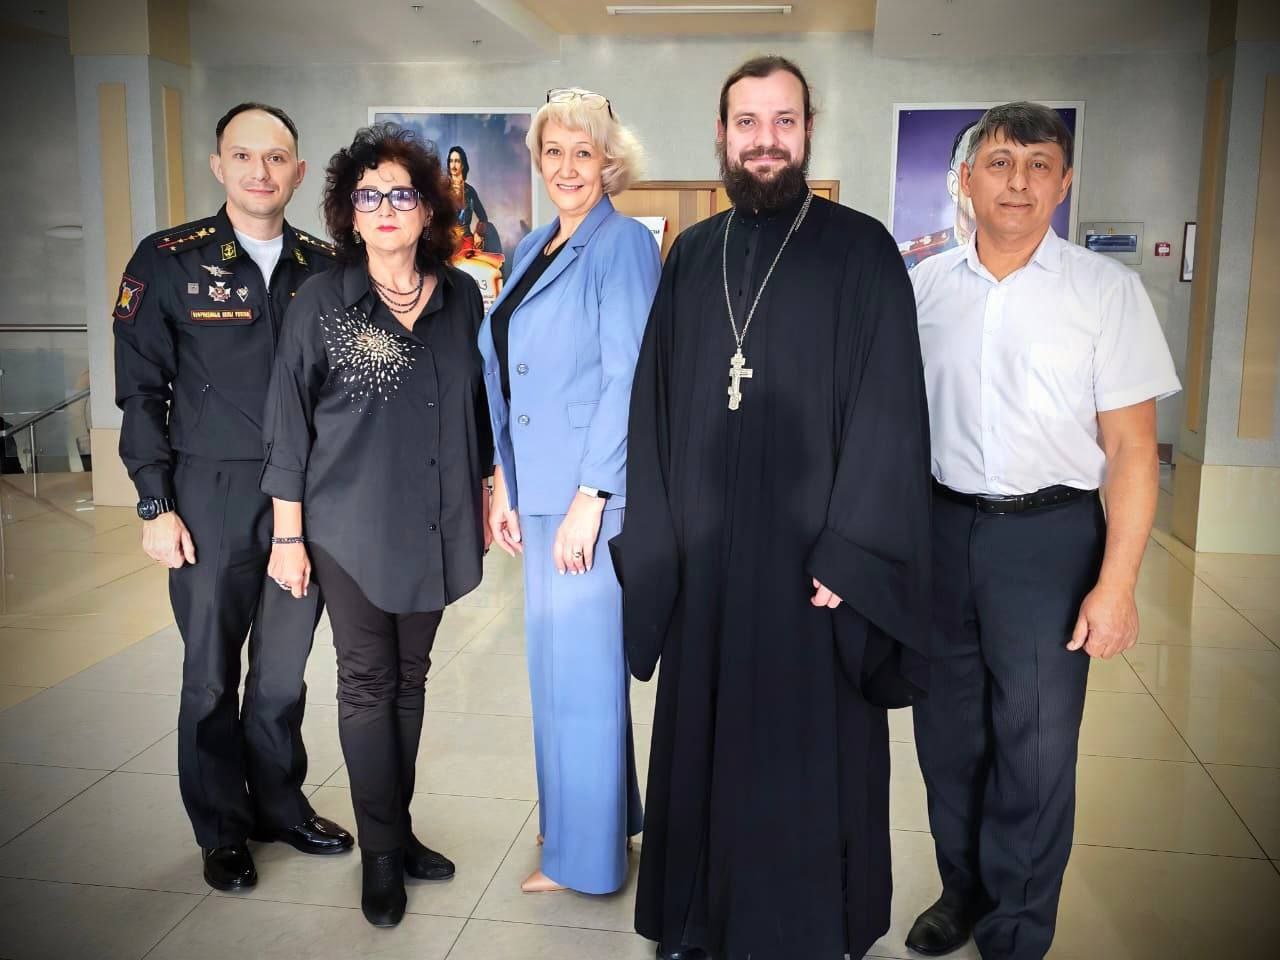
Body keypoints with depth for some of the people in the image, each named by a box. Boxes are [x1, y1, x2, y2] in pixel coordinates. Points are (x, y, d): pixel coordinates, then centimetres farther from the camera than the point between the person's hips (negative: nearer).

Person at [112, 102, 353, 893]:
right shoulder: (169, 261, -2)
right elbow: (140, 390, -2)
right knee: (212, 672, 8)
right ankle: (223, 829, 26)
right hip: (211, 499, -2)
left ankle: (280, 803, 32)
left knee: (285, 668, 12)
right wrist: (156, 505, -6)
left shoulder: (326, 268, 5)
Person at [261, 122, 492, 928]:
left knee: (411, 677, 13)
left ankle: (398, 830, 29)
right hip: (354, 527, -3)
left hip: (435, 524, 3)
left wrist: (485, 492, 11)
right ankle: (383, 852, 19)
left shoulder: (461, 296, 3)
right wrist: (288, 535, -5)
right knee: (367, 682, 5)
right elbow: (289, 423, -4)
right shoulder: (321, 303, -5)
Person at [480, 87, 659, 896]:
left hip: (595, 489, -8)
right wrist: (506, 484, 13)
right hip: (541, 488, 8)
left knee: (580, 661, 0)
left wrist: (589, 498, -18)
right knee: (556, 653, 16)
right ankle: (603, 811, 35)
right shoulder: (531, 250, 14)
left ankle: (586, 854, 16)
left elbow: (627, 380, -15)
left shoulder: (624, 245, -9)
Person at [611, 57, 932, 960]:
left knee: (808, 758, 8)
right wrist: (653, 540, 1)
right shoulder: (690, 257, 8)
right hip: (704, 561, 4)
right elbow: (654, 409, 7)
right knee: (704, 745, 14)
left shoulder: (861, 251, -4)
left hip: (812, 560, -3)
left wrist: (849, 556, -15)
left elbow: (890, 414, -10)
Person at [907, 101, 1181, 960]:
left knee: (1034, 751, 6)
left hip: (1048, 534, -3)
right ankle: (964, 889, 38)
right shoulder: (925, 285, 2)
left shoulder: (1108, 291, -6)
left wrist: (1117, 583, -12)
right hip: (942, 526, 3)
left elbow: (1131, 447, -7)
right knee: (947, 730, 16)